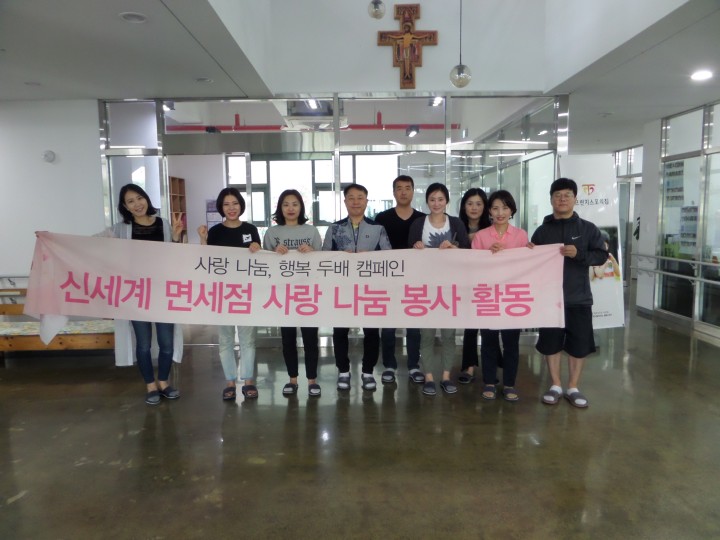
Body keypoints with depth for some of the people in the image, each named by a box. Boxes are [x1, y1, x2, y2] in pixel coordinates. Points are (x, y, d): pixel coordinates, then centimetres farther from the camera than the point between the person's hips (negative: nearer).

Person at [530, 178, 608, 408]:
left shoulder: (588, 229, 3)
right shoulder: (542, 230, 6)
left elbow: (602, 255, -2)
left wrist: (579, 254, -18)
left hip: (578, 298, 0)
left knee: (578, 345, 6)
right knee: (551, 343, 7)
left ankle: (573, 388, 20)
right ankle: (555, 386, 21)